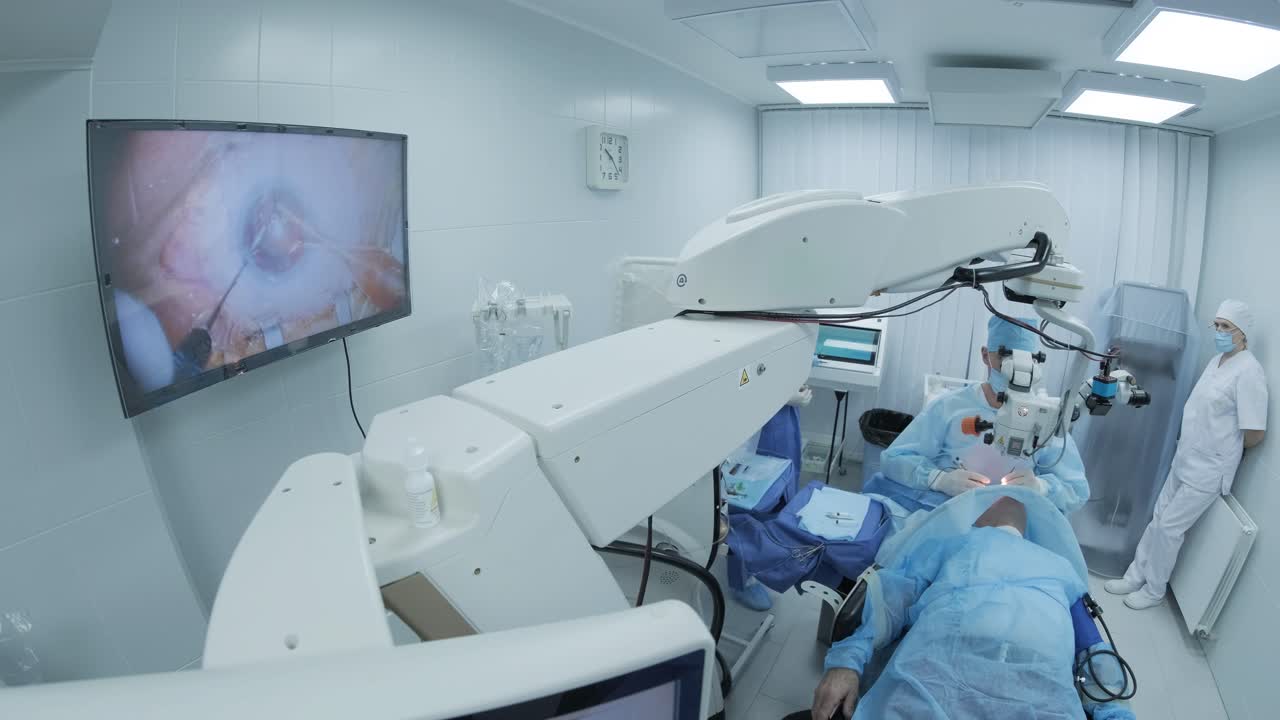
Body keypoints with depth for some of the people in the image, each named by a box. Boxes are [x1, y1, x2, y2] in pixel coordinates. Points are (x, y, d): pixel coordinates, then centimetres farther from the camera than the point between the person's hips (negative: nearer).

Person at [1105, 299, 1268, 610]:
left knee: (1169, 527, 0)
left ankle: (1155, 590, 17)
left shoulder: (1248, 371, -19)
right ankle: (1135, 577, 23)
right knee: (1158, 520, 13)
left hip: (1208, 471, -8)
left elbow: (1255, 433, -18)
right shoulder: (1217, 361, 8)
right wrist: (1189, 448, 11)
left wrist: (1226, 451, -1)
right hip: (1184, 461, 8)